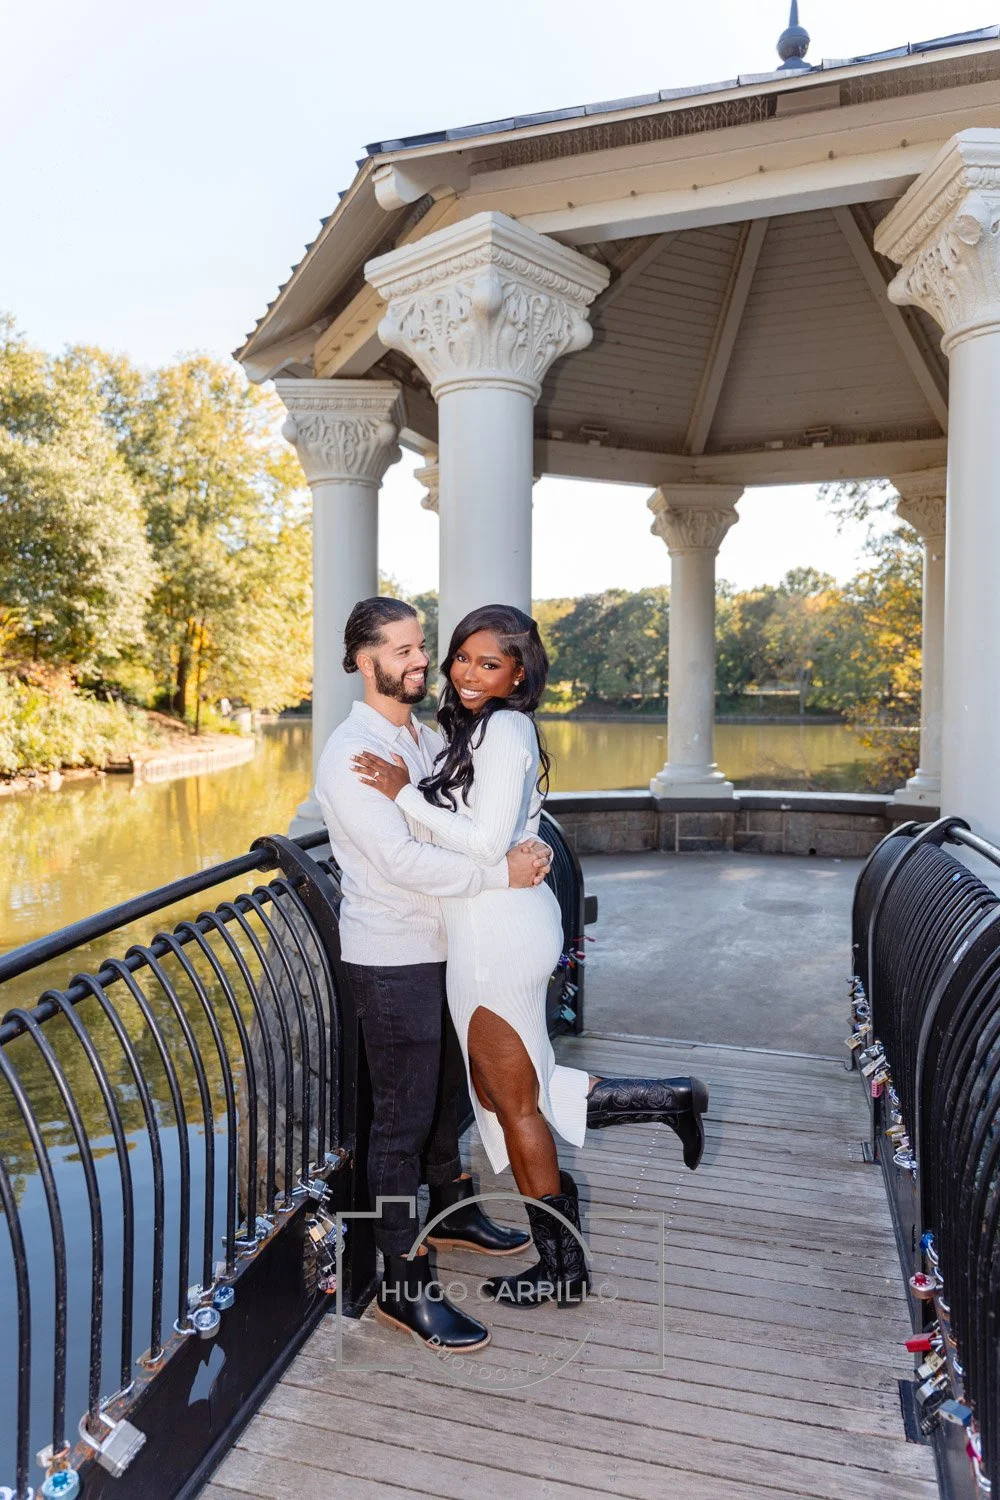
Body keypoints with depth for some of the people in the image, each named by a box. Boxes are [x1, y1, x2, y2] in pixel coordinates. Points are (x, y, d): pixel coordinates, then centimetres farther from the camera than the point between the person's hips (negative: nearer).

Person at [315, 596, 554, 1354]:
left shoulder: (431, 737, 8)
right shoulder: (351, 753, -18)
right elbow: (401, 860, -27)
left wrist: (527, 842, -13)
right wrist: (502, 873, -24)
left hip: (446, 949, 8)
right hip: (393, 960, -8)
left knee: (446, 1093, 24)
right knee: (403, 1121, 2)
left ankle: (453, 1211, 46)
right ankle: (405, 1284, 18)